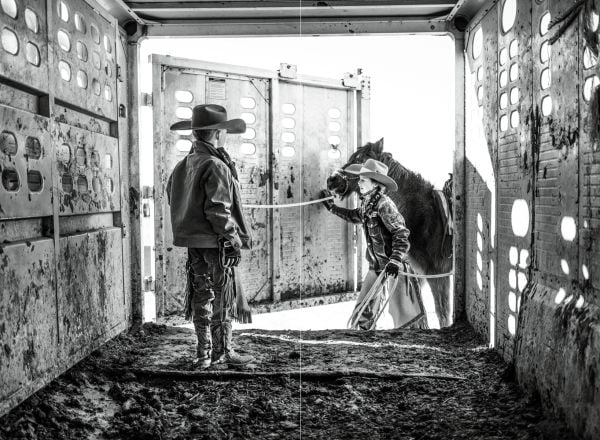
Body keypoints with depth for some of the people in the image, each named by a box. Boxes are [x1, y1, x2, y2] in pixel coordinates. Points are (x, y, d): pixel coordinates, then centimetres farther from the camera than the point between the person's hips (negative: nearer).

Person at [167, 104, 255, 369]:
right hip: (215, 243, -9)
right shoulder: (216, 166, -17)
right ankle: (222, 352, 13)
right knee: (222, 298, 3)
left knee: (202, 296, 16)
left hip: (193, 242, 9)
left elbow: (172, 196, 17)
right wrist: (233, 236, -13)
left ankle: (205, 353, 26)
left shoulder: (183, 165, 9)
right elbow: (217, 210, -22)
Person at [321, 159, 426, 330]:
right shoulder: (366, 203, 7)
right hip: (375, 267, 8)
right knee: (363, 310, 13)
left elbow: (401, 234, -22)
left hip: (393, 268, -8)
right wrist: (332, 207, 29)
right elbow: (355, 216, 29)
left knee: (405, 313, -3)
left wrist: (395, 261, -33)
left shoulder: (383, 204, -18)